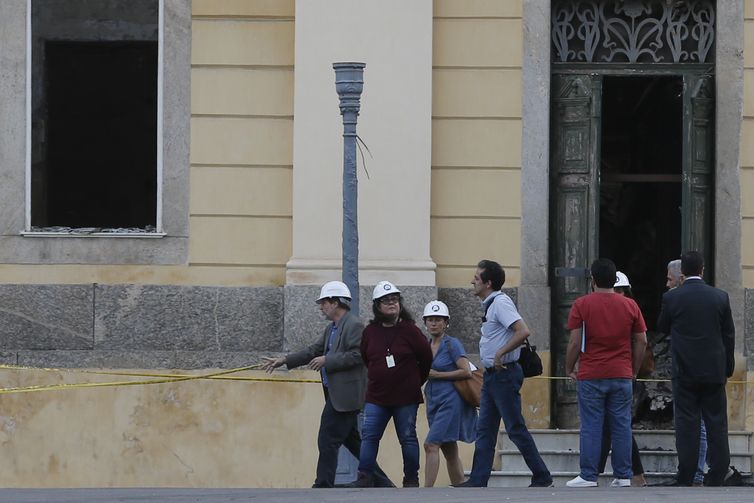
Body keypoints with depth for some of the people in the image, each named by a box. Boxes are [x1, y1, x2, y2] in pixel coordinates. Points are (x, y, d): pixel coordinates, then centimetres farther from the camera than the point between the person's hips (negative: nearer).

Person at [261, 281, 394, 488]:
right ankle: (381, 483, 18)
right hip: (336, 393, 10)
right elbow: (313, 351, 20)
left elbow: (357, 355, -21)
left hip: (344, 395, -10)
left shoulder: (354, 326, -12)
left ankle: (323, 486, -5)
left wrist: (327, 360, -18)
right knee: (352, 441, 14)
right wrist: (284, 360, 14)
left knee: (328, 441, -8)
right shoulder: (331, 329, 18)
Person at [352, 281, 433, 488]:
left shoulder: (409, 330, -6)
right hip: (376, 397, 3)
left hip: (406, 397, -3)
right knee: (368, 436, -5)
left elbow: (426, 358, 3)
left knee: (408, 438, 4)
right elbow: (365, 359, 17)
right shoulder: (370, 331, 3)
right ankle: (365, 478, -5)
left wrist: (415, 382, 11)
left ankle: (411, 479, 12)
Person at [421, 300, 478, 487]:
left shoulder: (452, 344, -6)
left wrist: (437, 374, -14)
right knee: (449, 451, 10)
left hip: (450, 401, -8)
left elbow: (466, 372, -15)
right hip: (434, 402, 8)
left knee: (431, 445, -18)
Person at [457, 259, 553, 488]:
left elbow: (523, 332, -28)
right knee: (485, 429, 8)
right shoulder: (490, 304, 14)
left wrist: (500, 353, -23)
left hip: (504, 374, -10)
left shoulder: (501, 303, -16)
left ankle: (541, 476, 1)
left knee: (515, 428, -5)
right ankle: (478, 480, 9)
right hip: (492, 375, 10)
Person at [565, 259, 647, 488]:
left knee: (591, 427, 0)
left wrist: (569, 369, 5)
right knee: (621, 426, 5)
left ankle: (588, 476, 0)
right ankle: (623, 476, 5)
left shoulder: (582, 305, -4)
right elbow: (641, 342, 6)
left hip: (591, 376, -2)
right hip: (622, 376, 2)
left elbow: (575, 342, -7)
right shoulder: (630, 305, 5)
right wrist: (634, 371, 16)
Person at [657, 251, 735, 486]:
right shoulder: (720, 297, 0)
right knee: (716, 423, 5)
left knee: (687, 423, 0)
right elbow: (729, 335, 5)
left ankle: (686, 478, -2)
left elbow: (663, 327, 9)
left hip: (685, 372, -2)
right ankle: (717, 477, 3)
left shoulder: (671, 298, -6)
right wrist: (727, 368, 13)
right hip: (714, 371, 2)